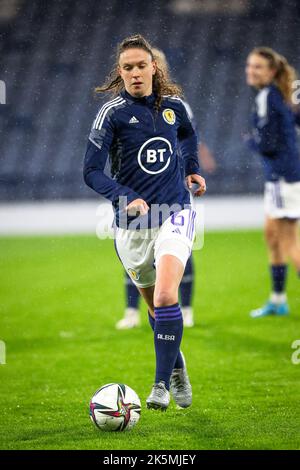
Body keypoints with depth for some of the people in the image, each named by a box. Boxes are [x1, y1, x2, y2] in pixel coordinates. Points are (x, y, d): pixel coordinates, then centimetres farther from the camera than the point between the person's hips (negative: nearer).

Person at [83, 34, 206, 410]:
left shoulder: (172, 105, 2)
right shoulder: (112, 112, -8)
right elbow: (91, 171, -11)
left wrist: (193, 169, 16)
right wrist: (125, 198, -24)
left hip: (174, 212, 0)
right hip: (132, 224, 0)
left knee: (166, 297, -21)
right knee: (154, 307, 13)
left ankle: (162, 385, -15)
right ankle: (178, 370, 37)